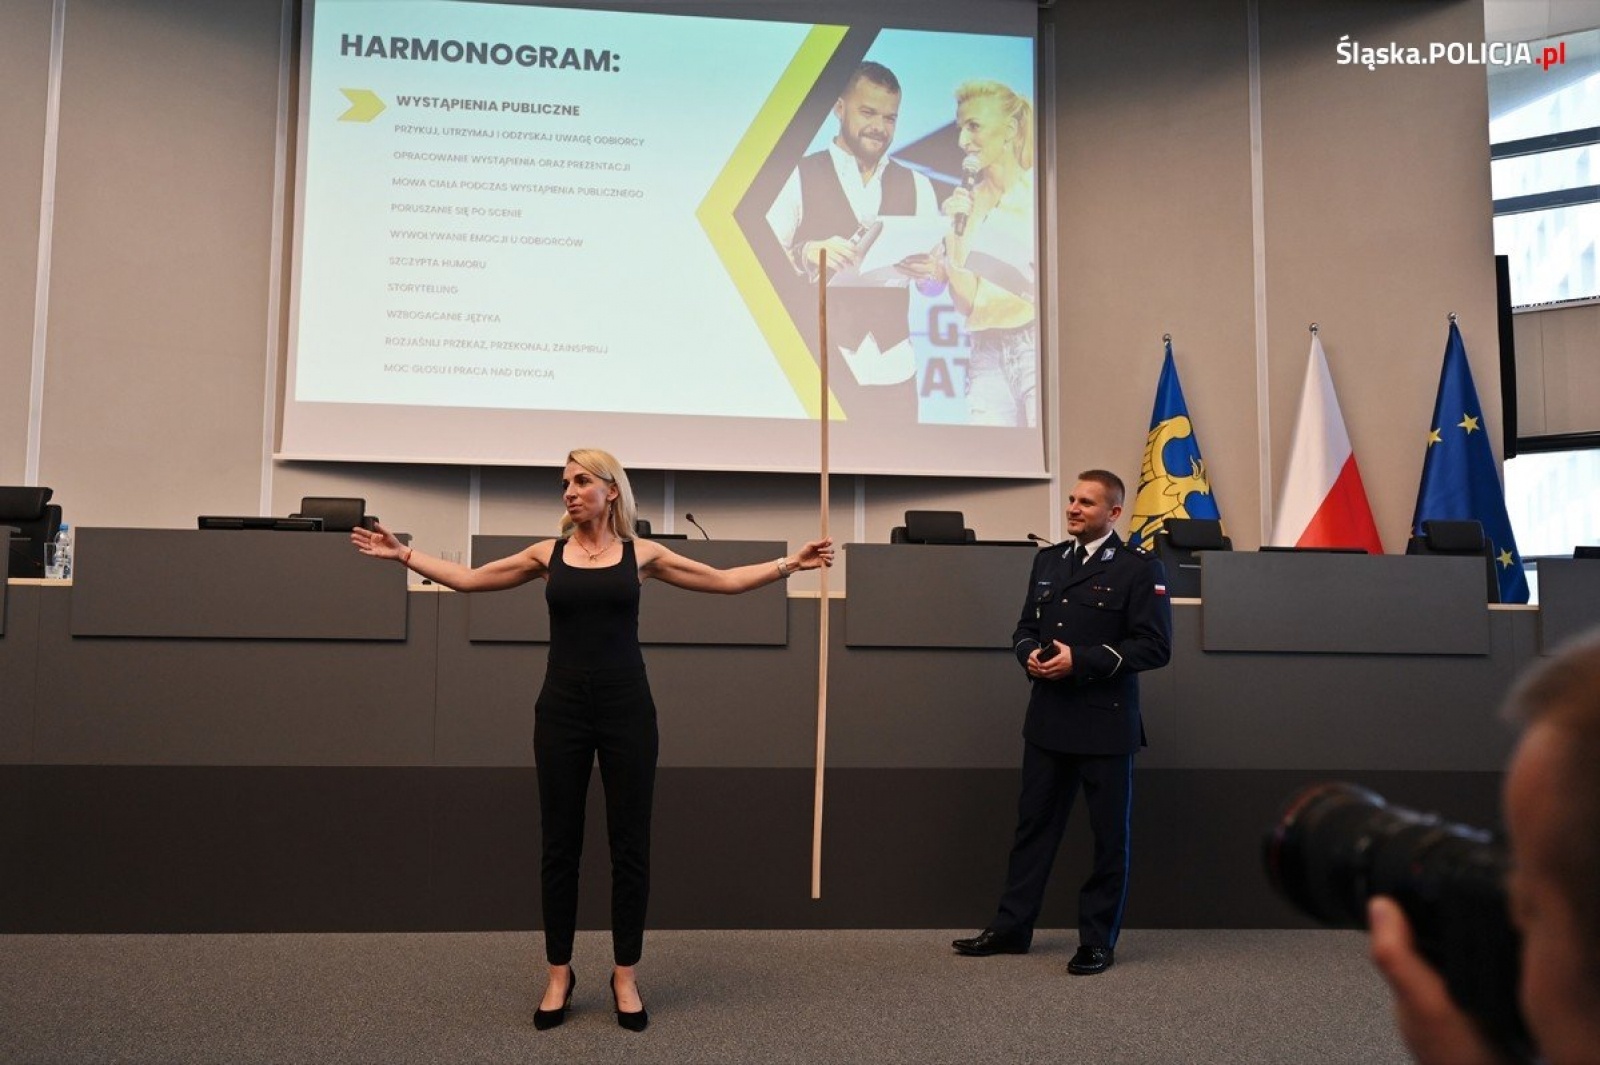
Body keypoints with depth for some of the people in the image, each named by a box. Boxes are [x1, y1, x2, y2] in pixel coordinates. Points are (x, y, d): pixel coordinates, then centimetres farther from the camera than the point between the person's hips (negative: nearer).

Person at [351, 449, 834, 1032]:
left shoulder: (641, 553, 5)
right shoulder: (547, 553, 7)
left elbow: (725, 579, 10)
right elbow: (468, 578, 12)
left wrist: (790, 563, 5)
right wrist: (404, 554, 8)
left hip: (626, 705, -1)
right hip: (562, 706, 1)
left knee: (630, 845, 5)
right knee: (559, 845, 7)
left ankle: (625, 976, 18)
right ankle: (559, 975, 22)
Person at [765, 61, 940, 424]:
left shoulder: (917, 186, 14)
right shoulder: (797, 177, 2)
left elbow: (936, 284, 9)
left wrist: (928, 268, -14)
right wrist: (807, 253, -24)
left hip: (892, 366, 3)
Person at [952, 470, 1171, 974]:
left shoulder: (1139, 569, -7)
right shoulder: (1047, 560, 12)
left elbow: (1154, 645, -13)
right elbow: (1026, 627, 18)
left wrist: (1082, 661, -19)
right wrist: (1030, 654, -6)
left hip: (1105, 724, -5)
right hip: (1048, 720, 6)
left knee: (1109, 834, 6)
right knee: (1034, 824, 12)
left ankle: (1098, 941, 18)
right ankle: (1011, 927, 22)